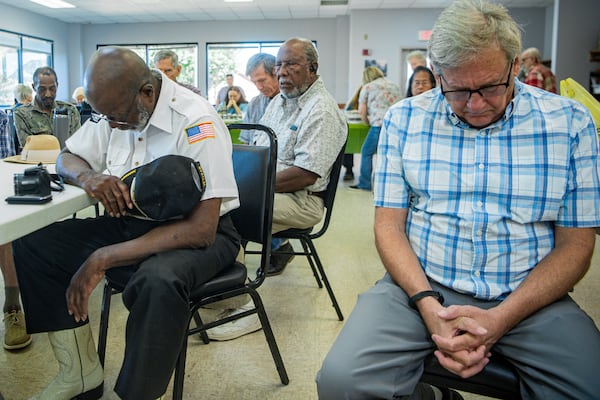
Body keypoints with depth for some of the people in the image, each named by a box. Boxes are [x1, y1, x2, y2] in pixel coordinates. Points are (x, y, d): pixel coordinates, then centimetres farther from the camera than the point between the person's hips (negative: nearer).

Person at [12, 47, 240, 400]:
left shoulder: (197, 123, -23)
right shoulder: (117, 109, 0)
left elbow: (201, 229, -27)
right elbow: (66, 158, 14)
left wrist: (102, 259, -26)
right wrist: (88, 176, -14)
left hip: (195, 233, -7)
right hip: (129, 222, 7)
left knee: (158, 281, -39)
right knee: (31, 246, -8)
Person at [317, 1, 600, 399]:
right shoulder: (404, 119, 3)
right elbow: (389, 223, 1)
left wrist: (499, 319, -14)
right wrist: (428, 305, -16)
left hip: (529, 297, 1)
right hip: (420, 288, 1)